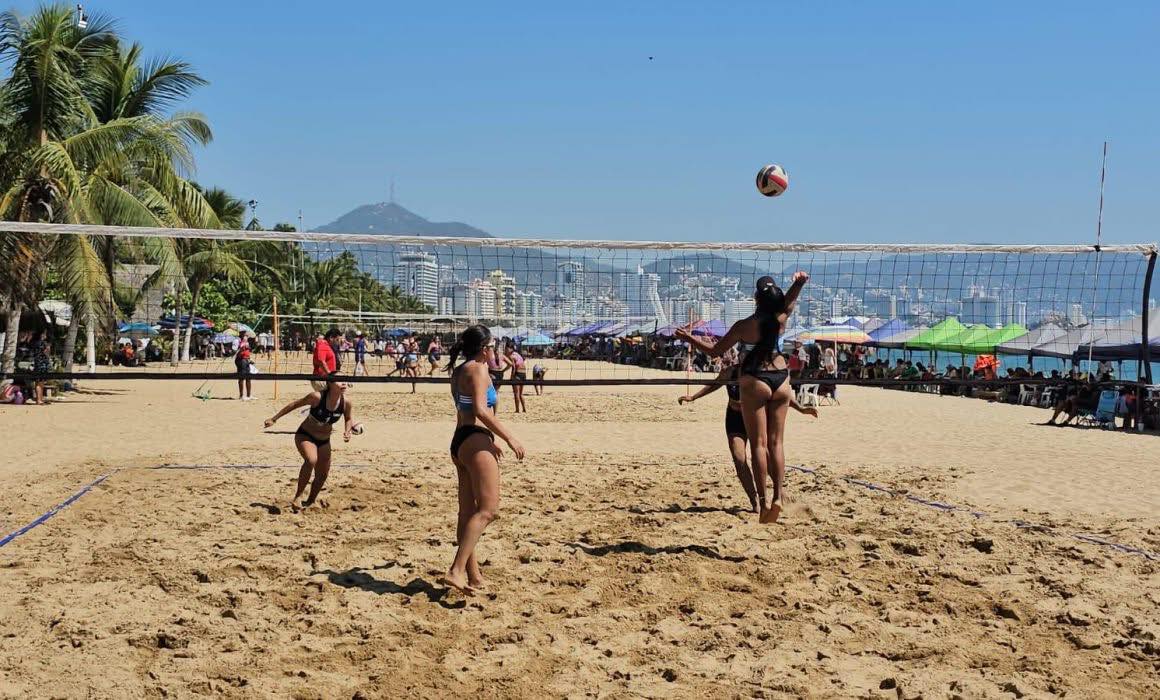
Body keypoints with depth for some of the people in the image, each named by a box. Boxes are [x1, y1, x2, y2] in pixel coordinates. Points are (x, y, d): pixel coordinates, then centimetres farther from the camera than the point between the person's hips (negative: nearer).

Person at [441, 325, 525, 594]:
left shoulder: (458, 372, 18)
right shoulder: (478, 370, -10)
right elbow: (480, 410, -21)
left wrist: (491, 441, 32)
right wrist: (509, 438, -18)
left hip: (460, 441, 10)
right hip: (476, 442, -10)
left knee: (468, 511, 11)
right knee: (488, 509, -13)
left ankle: (474, 576, 15)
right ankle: (456, 571, -22)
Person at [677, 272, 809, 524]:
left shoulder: (744, 326, -12)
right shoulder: (781, 319, -3)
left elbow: (716, 351, -2)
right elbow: (790, 298, 19)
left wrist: (690, 337, 8)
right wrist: (800, 282, 7)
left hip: (756, 381, -4)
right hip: (781, 380, 4)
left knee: (759, 444, 0)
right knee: (776, 442, 10)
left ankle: (763, 499, -4)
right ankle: (779, 494, 5)